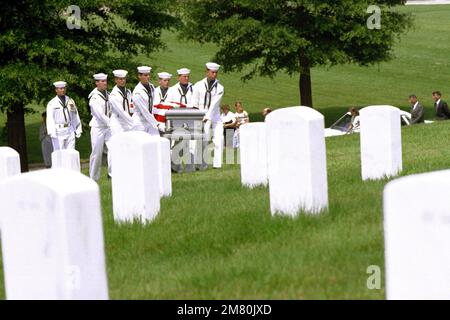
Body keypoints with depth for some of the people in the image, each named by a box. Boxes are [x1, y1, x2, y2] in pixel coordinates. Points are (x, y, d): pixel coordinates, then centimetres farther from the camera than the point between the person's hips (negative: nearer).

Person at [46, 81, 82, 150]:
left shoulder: (70, 101, 11)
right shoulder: (52, 104, -2)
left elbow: (75, 116, 14)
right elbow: (50, 119, -10)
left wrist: (78, 130, 9)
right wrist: (52, 133, -21)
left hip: (70, 131, 4)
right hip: (58, 132, -4)